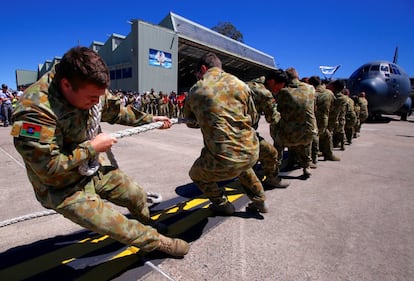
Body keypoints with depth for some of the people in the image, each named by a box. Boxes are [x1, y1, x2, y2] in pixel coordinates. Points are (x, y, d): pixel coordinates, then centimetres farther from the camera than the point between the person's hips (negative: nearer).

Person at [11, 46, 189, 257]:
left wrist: (151, 119, 9)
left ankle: (147, 229, 47)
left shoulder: (91, 89, -13)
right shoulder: (35, 110, -34)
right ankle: (157, 242, 17)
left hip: (98, 169, 7)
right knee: (119, 227, -10)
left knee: (137, 196, 14)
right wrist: (92, 147, -24)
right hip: (66, 188, -6)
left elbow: (118, 111, 6)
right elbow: (49, 169, -32)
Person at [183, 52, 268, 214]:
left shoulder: (196, 90, 0)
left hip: (223, 161, -4)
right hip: (251, 153, 5)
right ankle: (259, 201, 42)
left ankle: (223, 205, 32)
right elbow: (252, 117, 15)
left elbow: (190, 122, 14)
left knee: (196, 175, 27)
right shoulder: (240, 85, 5)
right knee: (242, 168, 40)